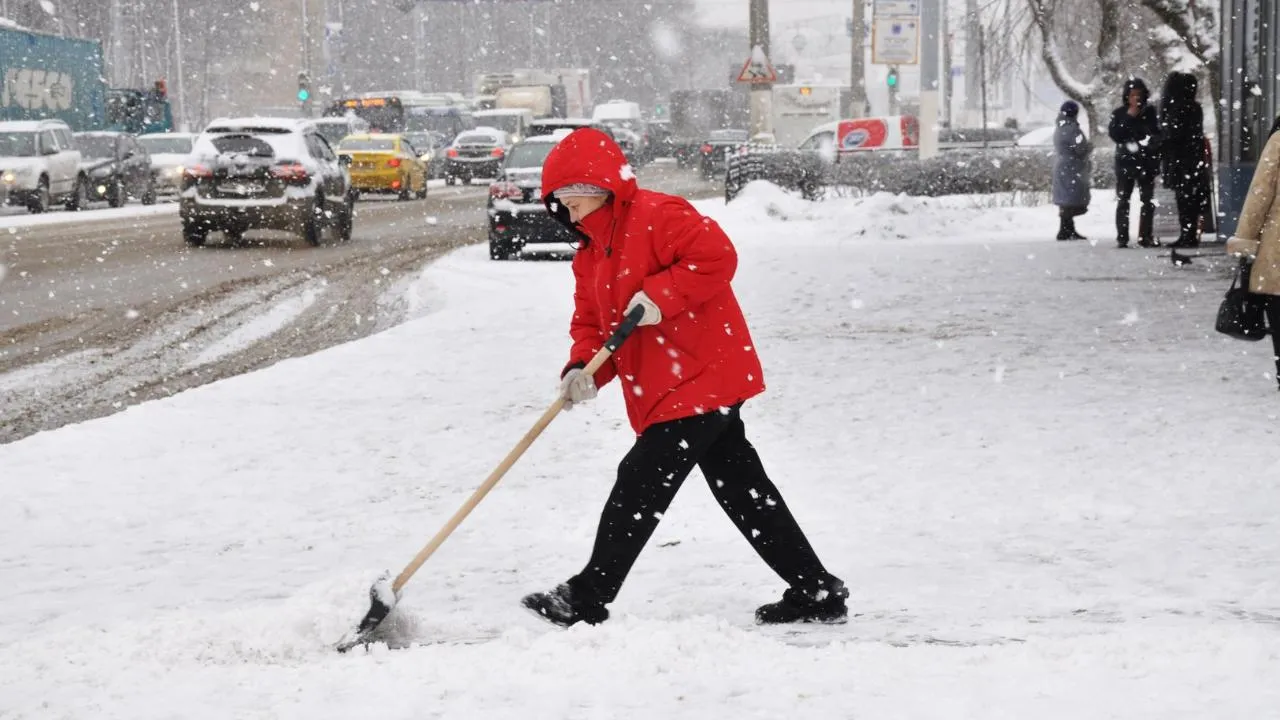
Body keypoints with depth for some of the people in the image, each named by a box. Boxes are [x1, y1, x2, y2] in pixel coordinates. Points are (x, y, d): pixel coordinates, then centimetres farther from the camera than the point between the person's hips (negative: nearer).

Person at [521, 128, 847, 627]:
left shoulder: (656, 215, -13)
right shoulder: (590, 253, 17)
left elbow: (717, 255, -24)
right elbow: (590, 321, 15)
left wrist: (658, 296, -25)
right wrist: (584, 368, -5)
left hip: (701, 377, -10)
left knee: (639, 485, -9)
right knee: (744, 491, 12)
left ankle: (587, 599, -4)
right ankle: (816, 592, 17)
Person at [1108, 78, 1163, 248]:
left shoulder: (1150, 112, 6)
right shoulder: (1119, 113, 2)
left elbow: (1157, 135, 10)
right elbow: (1114, 135, -8)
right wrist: (1128, 117, -14)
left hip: (1146, 162, 1)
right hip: (1125, 162, -1)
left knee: (1148, 201, 1)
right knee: (1123, 200, -3)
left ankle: (1146, 236, 6)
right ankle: (1122, 237, -3)